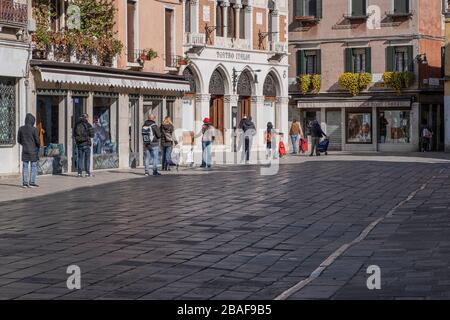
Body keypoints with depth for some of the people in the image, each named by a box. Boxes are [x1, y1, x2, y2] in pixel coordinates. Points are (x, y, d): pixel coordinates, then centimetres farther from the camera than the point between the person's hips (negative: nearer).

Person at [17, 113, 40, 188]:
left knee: (25, 167, 8)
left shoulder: (21, 129, -1)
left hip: (24, 150, 4)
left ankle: (25, 183, 7)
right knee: (34, 167, 4)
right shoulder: (34, 129, -13)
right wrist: (39, 146, 10)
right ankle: (32, 183, 1)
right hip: (33, 151, -4)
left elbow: (19, 140, 7)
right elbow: (37, 140, -12)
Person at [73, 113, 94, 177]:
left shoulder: (77, 125, 5)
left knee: (80, 158, 9)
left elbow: (74, 135, 12)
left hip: (79, 144, 3)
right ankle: (87, 173, 1)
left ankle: (79, 173, 4)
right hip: (86, 144, -3)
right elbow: (92, 135, -5)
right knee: (87, 159, 3)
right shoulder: (88, 125, -7)